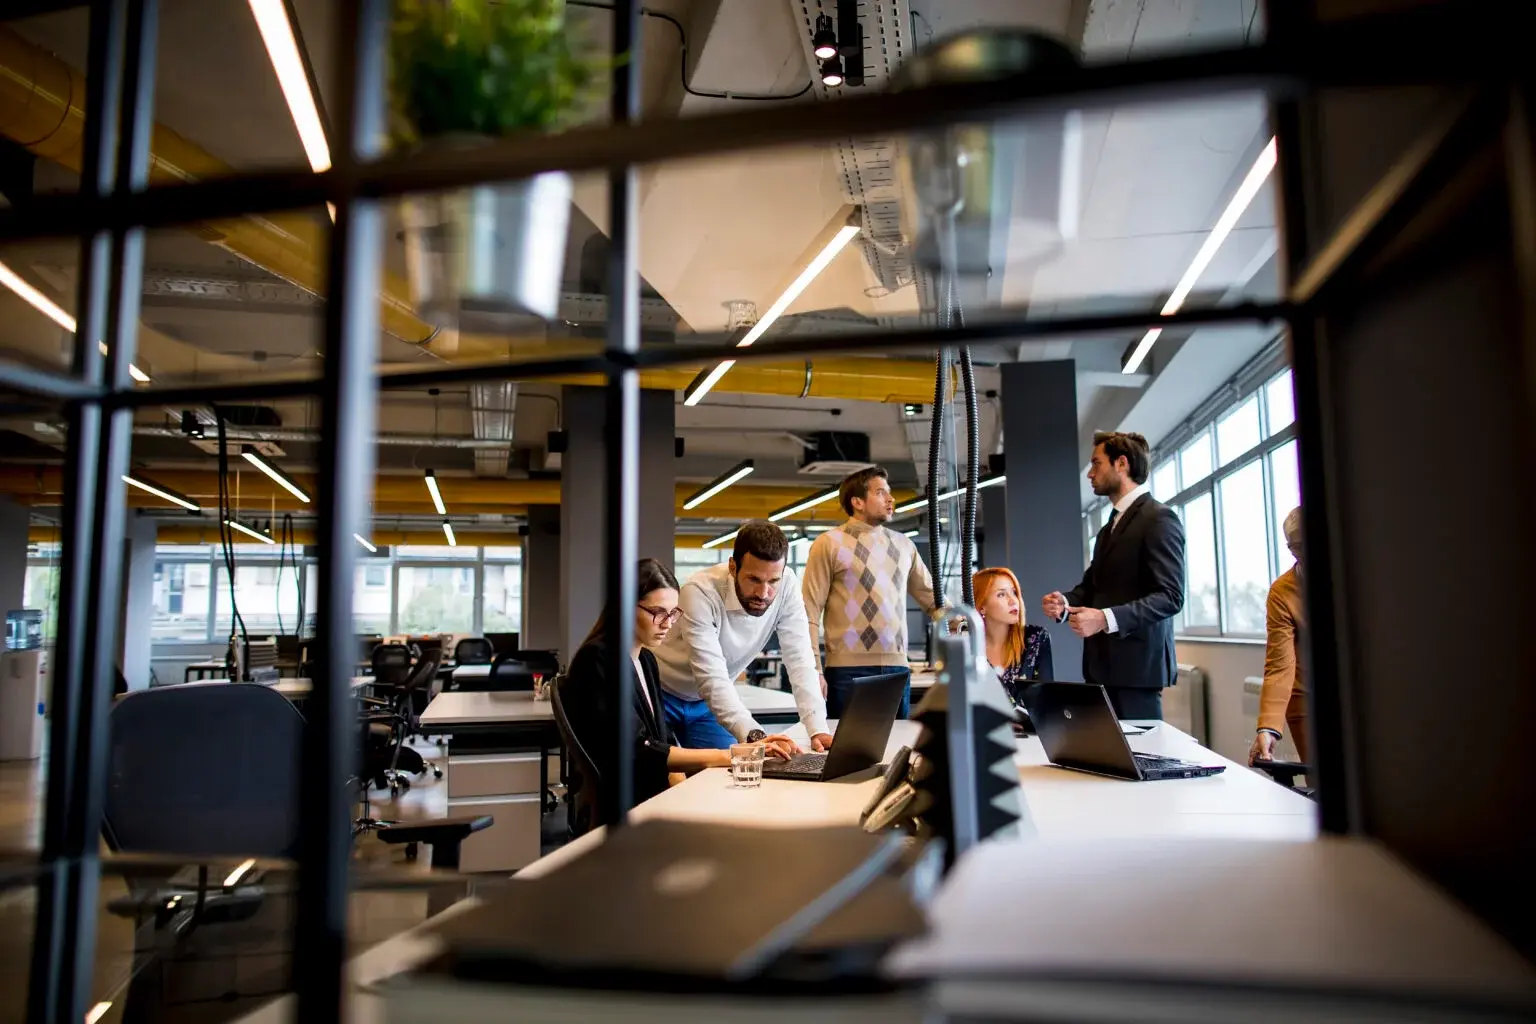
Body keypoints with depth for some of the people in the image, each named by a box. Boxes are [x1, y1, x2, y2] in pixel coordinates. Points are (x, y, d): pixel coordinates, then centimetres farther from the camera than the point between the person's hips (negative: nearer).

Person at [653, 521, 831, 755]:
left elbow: (799, 660, -19)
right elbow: (711, 678, -40)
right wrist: (755, 736, -52)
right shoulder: (701, 592, -33)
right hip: (662, 694, -4)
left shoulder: (786, 585, -20)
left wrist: (818, 730, -31)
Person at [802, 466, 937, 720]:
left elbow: (930, 594, 17)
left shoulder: (904, 544, 14)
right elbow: (810, 611, -4)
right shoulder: (829, 543, -1)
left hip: (897, 667, 5)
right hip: (848, 670, -5)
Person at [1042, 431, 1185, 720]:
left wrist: (1106, 619, -27)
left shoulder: (1159, 519, -9)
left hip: (1135, 663, -8)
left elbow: (1170, 596, -17)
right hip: (1104, 663, 8)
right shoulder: (1110, 527, 21)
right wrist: (1065, 602, -1)